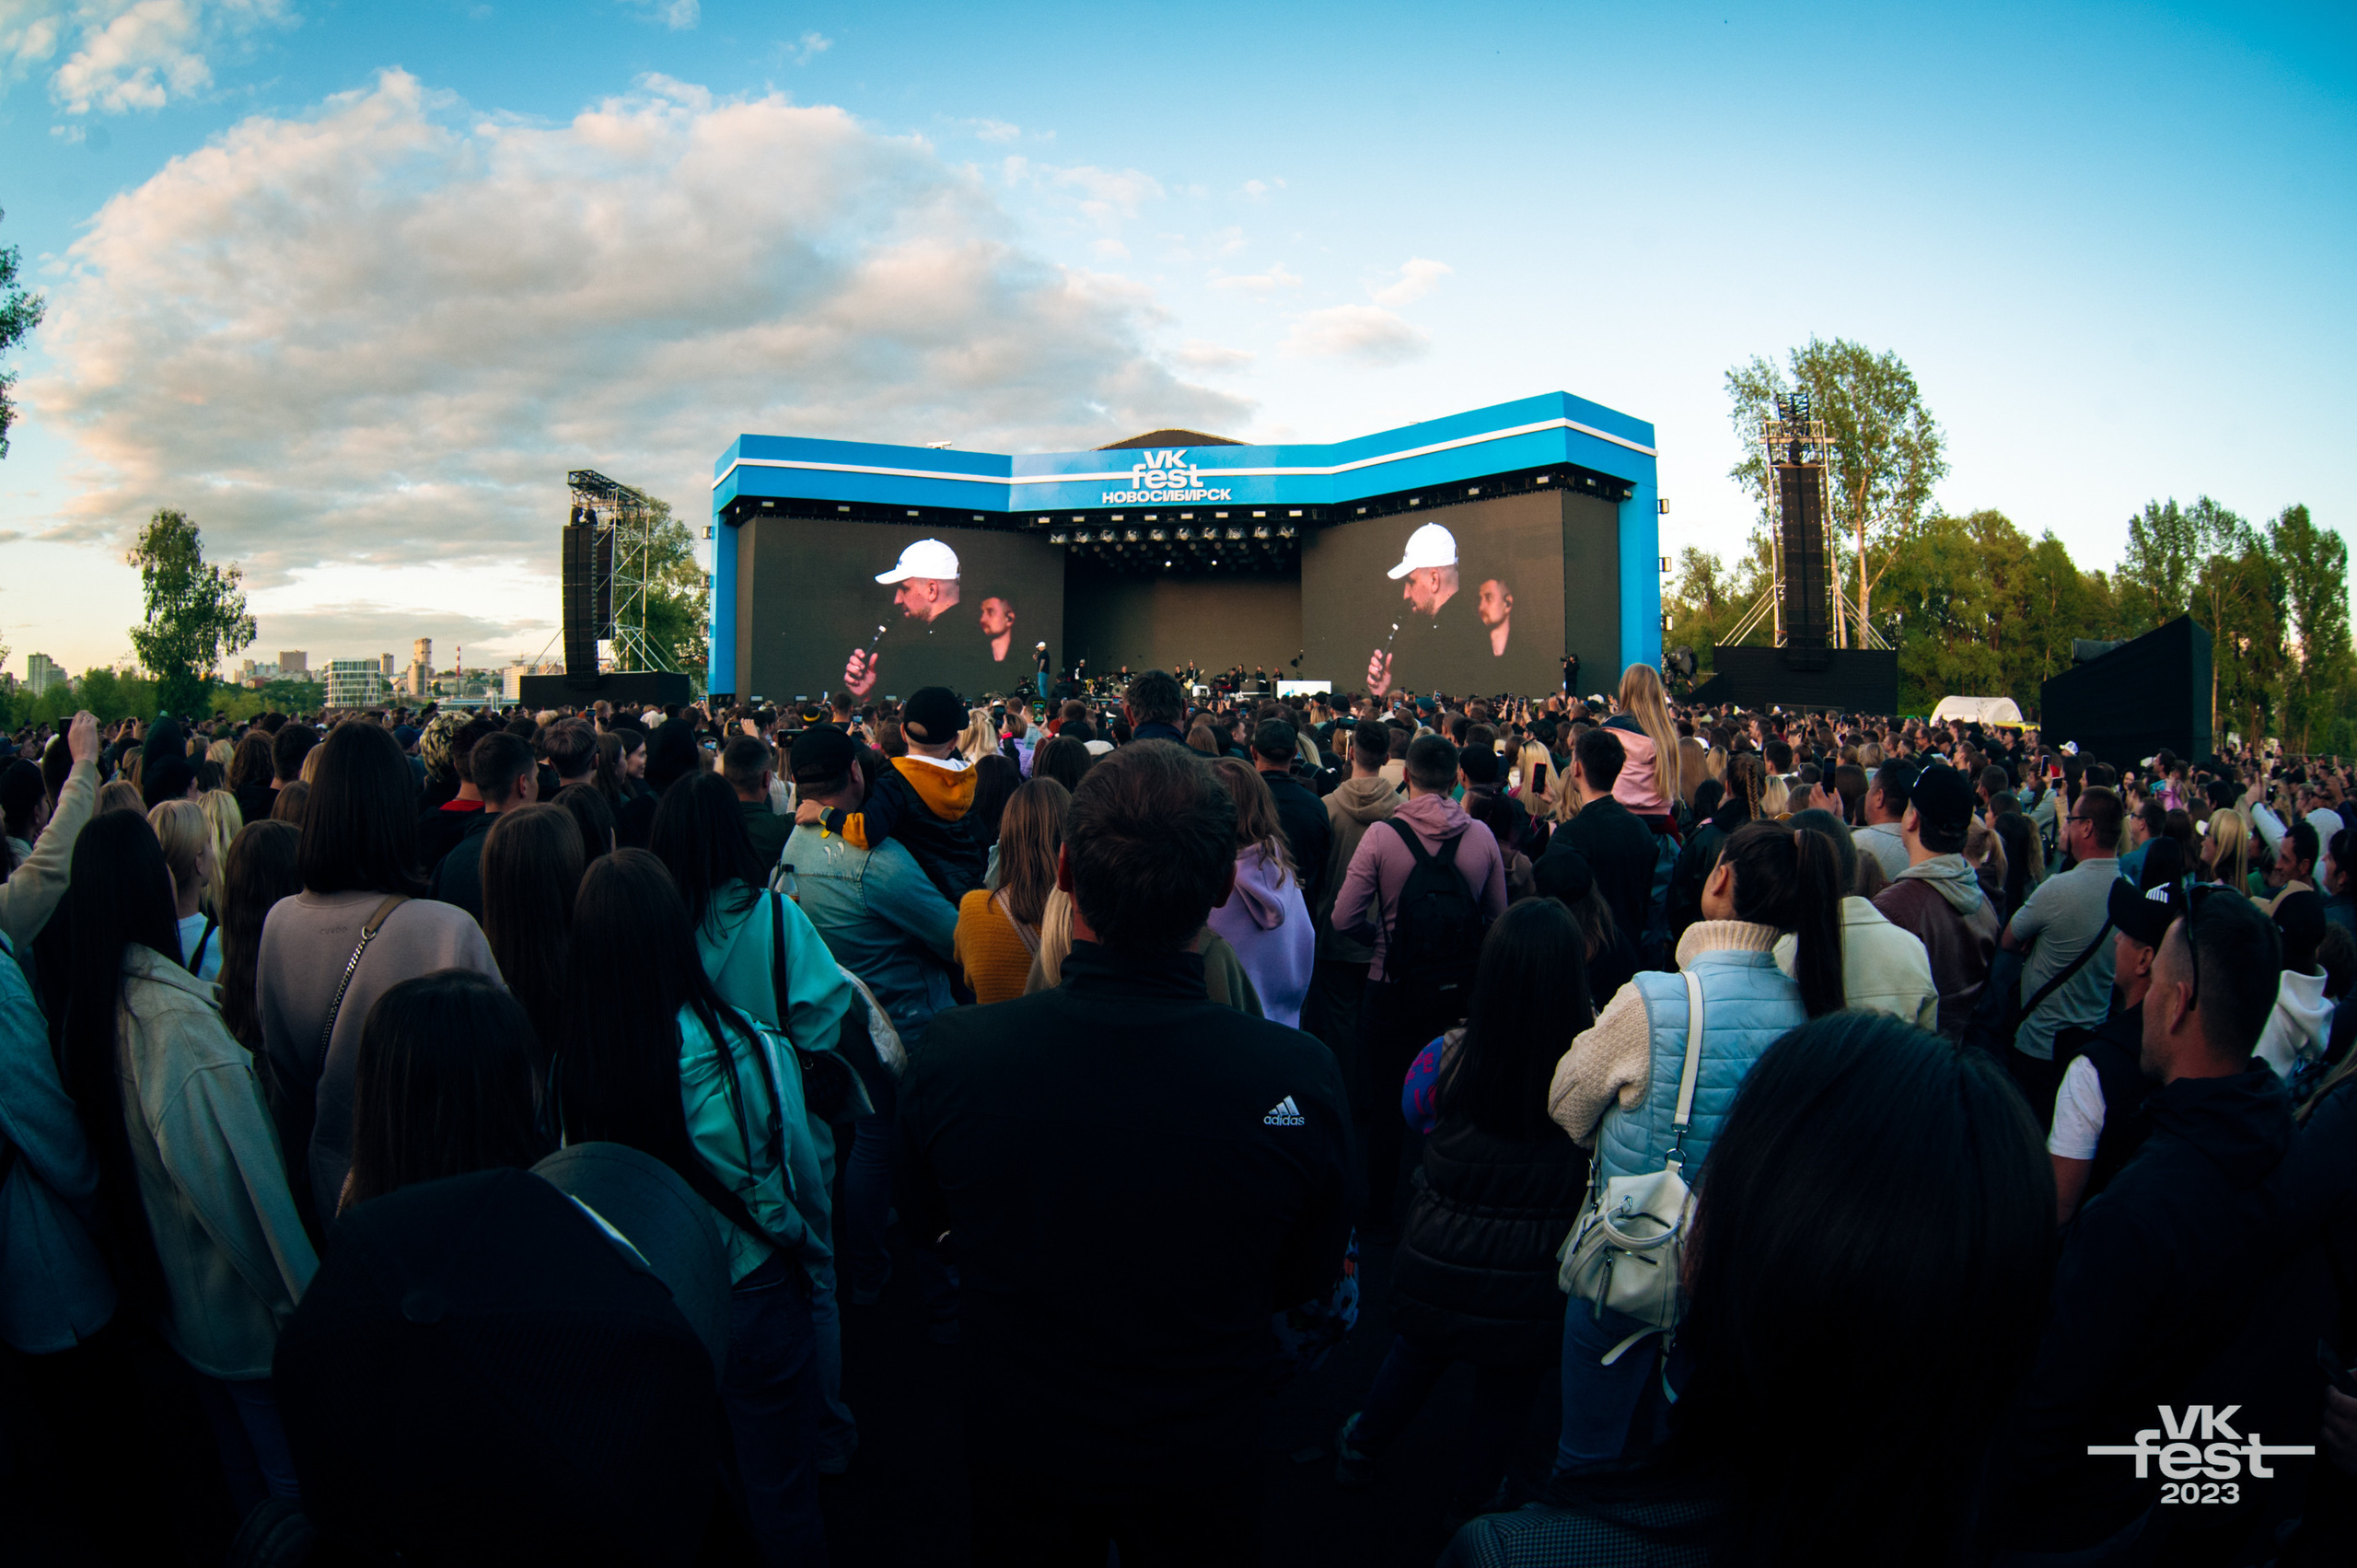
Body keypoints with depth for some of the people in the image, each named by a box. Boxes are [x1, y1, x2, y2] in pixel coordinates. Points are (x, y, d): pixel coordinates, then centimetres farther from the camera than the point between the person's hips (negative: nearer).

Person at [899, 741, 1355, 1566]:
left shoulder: (948, 1056, -29)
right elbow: (1309, 1281, -12)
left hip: (1017, 1455, 1)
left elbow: (929, 1223, -6)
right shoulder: (1301, 1078, -33)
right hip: (1204, 1467, 0)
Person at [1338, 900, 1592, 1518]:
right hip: (1533, 1285, -1)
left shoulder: (1449, 1056, -24)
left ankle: (1362, 1449, 51)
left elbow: (1412, 1109, -1)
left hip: (1438, 1273, 1)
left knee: (1417, 1351, 30)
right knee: (1507, 1393, 25)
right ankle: (1474, 1496, 48)